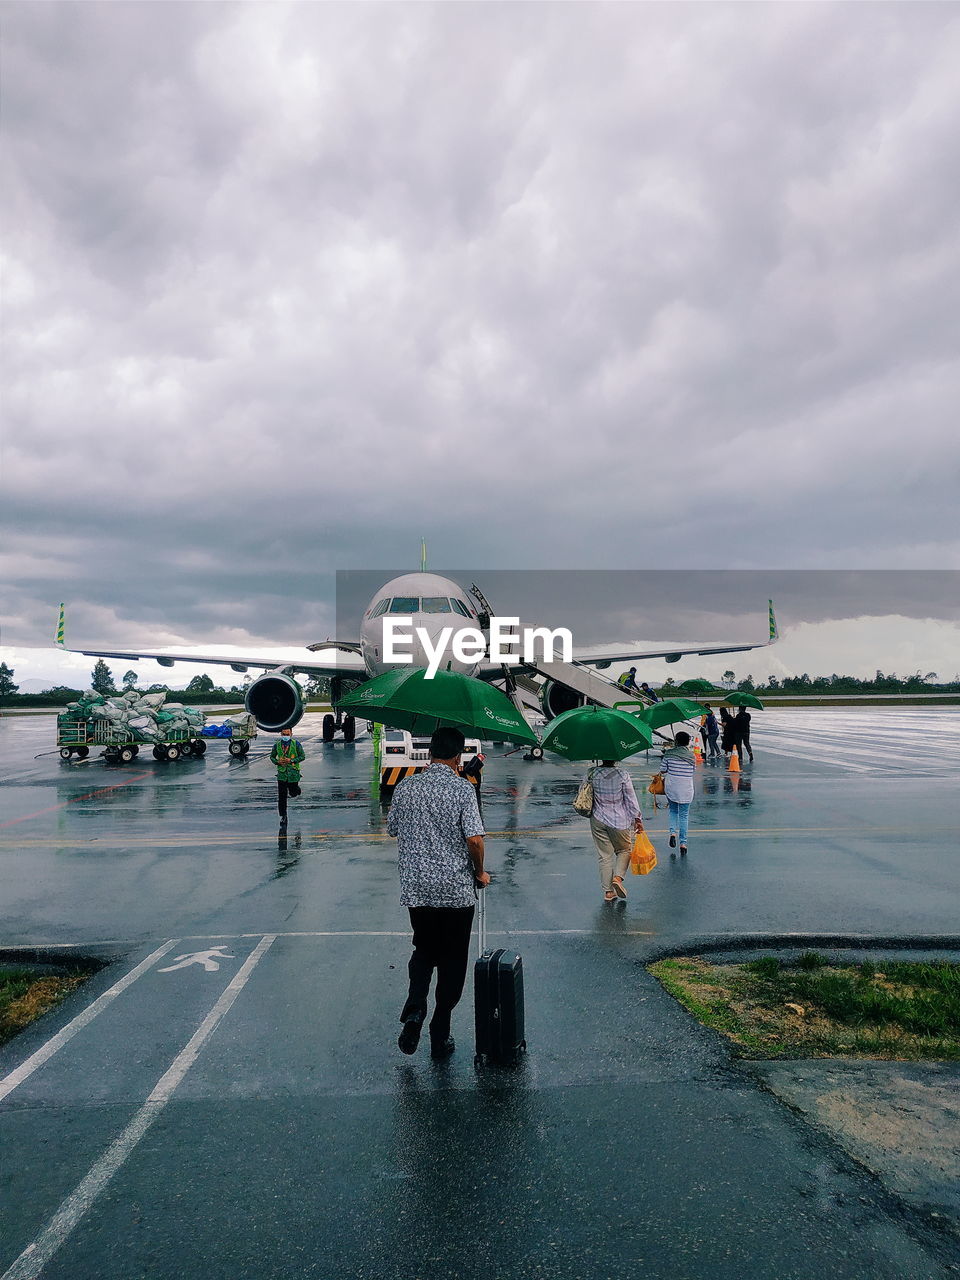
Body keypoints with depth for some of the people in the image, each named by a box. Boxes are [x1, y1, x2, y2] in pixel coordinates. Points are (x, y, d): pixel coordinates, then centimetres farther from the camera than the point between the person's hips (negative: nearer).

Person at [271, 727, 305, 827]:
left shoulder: (296, 744, -7)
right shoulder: (277, 745, 0)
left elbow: (303, 756, -3)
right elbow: (272, 756, 13)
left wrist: (291, 760, -16)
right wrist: (277, 762, -9)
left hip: (293, 773, -1)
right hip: (281, 774, 1)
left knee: (293, 794, 10)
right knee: (281, 797, 0)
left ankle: (296, 790, 47)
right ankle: (283, 817, 12)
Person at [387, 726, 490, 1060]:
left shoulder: (405, 787, 0)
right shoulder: (463, 788, -12)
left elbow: (393, 828, 11)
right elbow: (474, 839, -17)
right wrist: (480, 872, -2)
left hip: (415, 890, 3)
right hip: (457, 890, -3)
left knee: (423, 951, 23)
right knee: (453, 961, 11)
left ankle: (414, 1009, 2)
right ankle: (440, 1036, 17)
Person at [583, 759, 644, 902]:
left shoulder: (592, 773, -4)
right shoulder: (623, 775, -12)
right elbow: (631, 799, -8)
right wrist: (637, 818, 1)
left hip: (597, 821, 2)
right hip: (619, 821, -2)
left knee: (604, 855, 10)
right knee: (624, 850, 19)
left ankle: (608, 891, 11)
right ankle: (618, 877, -3)